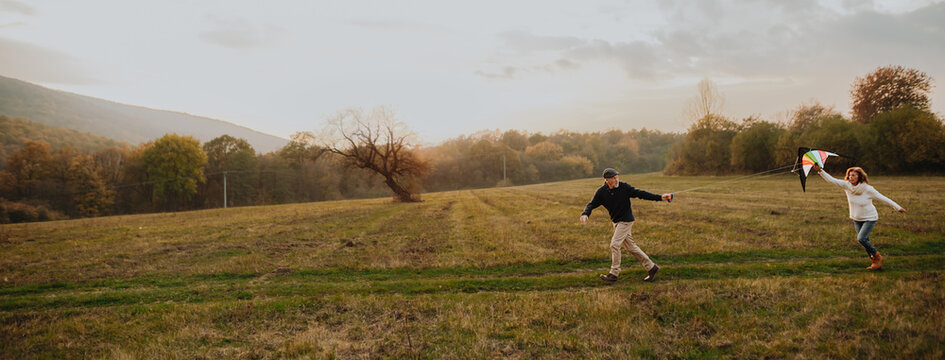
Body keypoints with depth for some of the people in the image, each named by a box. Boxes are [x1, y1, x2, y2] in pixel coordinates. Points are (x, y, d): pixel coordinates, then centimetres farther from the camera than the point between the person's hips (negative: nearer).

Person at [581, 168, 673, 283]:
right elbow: (592, 204, -4)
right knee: (631, 247, 9)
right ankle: (651, 267, 21)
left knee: (614, 244, -13)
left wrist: (659, 197, -10)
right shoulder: (601, 192, -4)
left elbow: (640, 193, -7)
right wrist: (585, 214, -26)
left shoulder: (624, 187, -12)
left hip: (626, 220, -5)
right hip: (616, 222, 5)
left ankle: (614, 274, -3)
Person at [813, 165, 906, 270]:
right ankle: (874, 261, 24)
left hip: (870, 218, -5)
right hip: (857, 219, 5)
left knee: (861, 238, -19)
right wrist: (820, 171, -26)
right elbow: (832, 180, -14)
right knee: (865, 241, 9)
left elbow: (883, 198, -12)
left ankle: (877, 257, 2)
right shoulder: (846, 185, -10)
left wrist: (898, 207, -3)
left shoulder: (868, 189, -21)